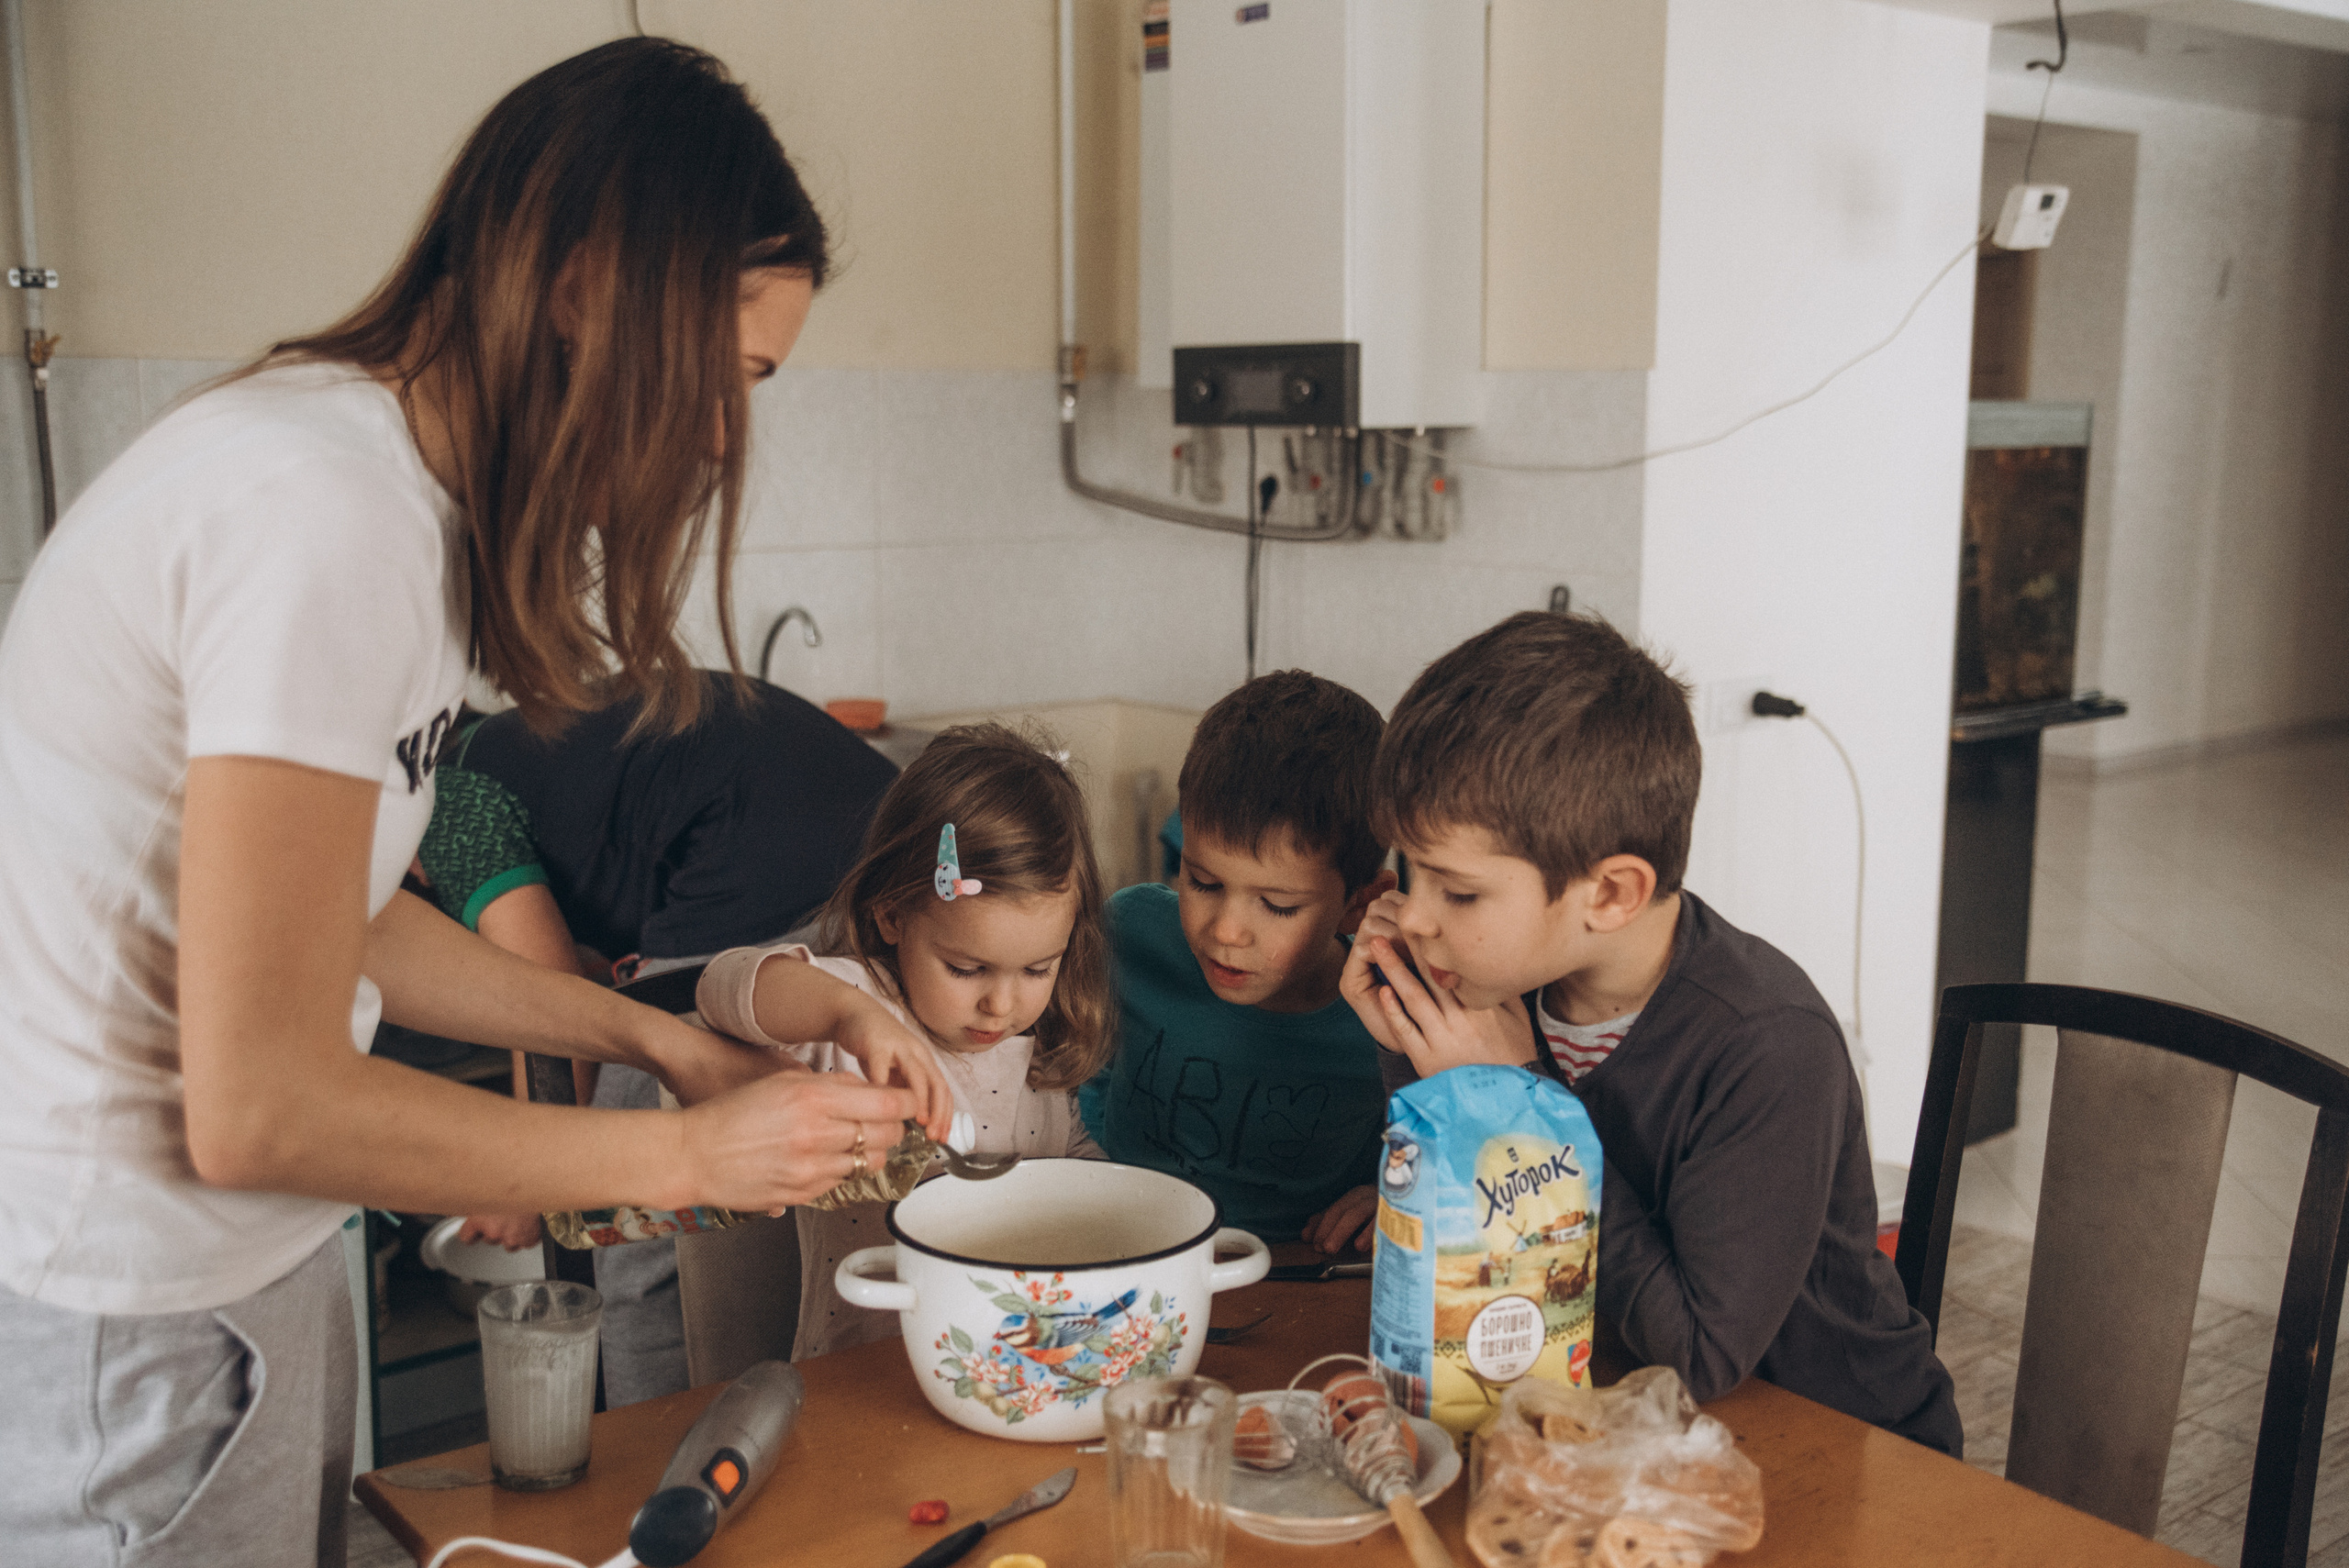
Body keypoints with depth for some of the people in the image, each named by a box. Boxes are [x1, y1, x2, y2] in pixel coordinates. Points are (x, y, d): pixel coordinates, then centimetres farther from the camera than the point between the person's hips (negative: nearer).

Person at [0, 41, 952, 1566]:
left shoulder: (390, 476, 5)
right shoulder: (324, 512, -26)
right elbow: (256, 1110, -25)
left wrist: (660, 1039, 5)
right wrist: (688, 1156, -16)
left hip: (247, 1255, 9)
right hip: (128, 1315, -9)